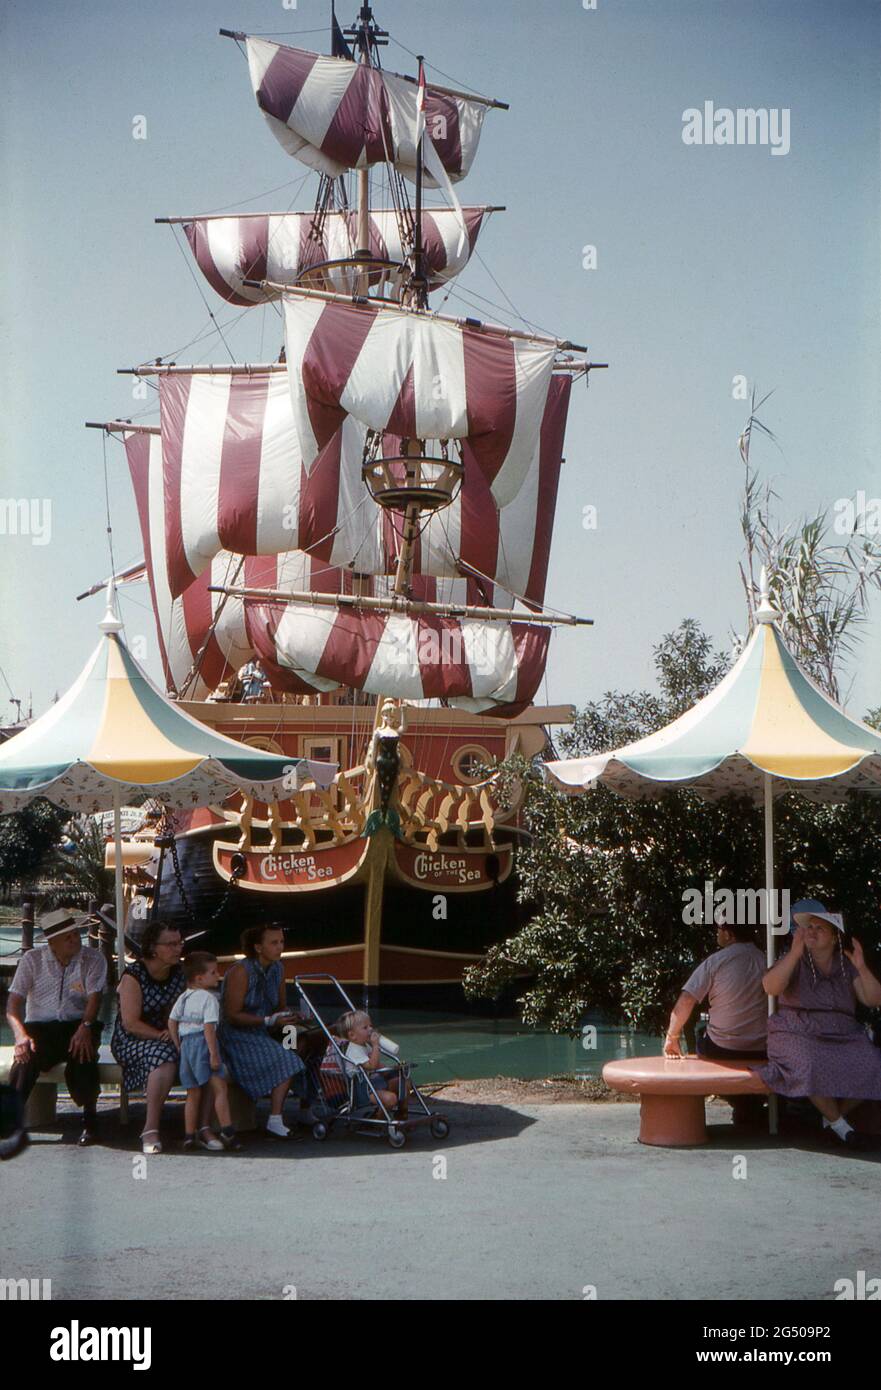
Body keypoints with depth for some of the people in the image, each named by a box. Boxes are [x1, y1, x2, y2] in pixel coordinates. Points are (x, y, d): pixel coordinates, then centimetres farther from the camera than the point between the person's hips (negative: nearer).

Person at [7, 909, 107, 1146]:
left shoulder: (93, 959, 2)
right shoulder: (32, 960, 3)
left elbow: (94, 998, -8)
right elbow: (14, 1004, -3)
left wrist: (85, 1027, -28)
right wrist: (20, 1035, -22)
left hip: (77, 1026, 0)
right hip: (39, 1027, 0)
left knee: (83, 1055, -33)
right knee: (25, 1058, -33)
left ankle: (89, 1117, -11)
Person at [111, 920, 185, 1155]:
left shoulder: (179, 975, 8)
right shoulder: (133, 977, -10)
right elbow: (130, 1023, -16)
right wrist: (162, 1036, -23)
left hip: (169, 1040, 5)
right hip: (131, 1042, -5)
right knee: (165, 1056, -38)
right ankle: (151, 1129, -36)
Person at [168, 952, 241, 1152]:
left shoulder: (183, 998, 14)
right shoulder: (209, 998, -9)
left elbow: (172, 1022, 14)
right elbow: (209, 1027, -16)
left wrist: (179, 1047, 18)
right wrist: (214, 1054, -16)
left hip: (186, 1044, 7)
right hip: (202, 1045, -7)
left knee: (193, 1094, 14)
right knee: (220, 1088, -3)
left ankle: (189, 1135, 15)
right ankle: (227, 1132, -8)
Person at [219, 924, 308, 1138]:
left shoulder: (278, 969, 8)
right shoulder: (240, 971, -15)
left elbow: (280, 1007, 18)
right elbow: (232, 1016, -19)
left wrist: (291, 1016, -5)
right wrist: (269, 1021, -25)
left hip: (261, 1036, 8)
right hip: (236, 1038, -8)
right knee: (286, 1061, -25)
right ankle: (275, 1122, -24)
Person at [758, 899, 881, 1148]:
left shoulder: (846, 966, 10)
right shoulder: (794, 960, 2)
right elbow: (771, 988, -18)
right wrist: (795, 952, -25)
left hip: (844, 1037, 3)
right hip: (799, 1035, -3)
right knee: (812, 1066, -36)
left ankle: (834, 1114, -1)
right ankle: (838, 1124, -12)